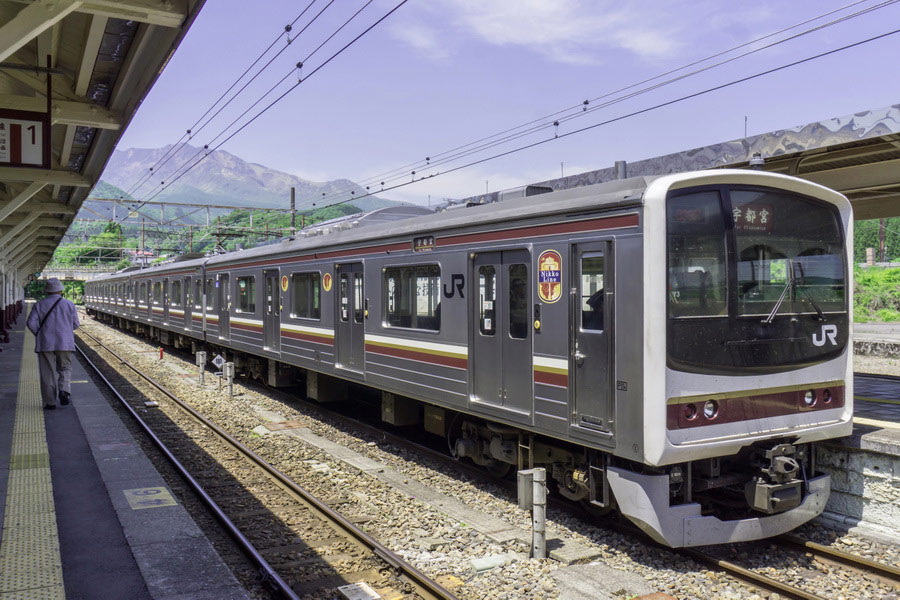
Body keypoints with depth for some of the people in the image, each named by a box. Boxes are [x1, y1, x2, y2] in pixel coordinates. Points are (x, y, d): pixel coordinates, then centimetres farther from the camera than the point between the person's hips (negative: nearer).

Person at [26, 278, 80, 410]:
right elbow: (75, 325, 5)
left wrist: (40, 335, 9)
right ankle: (64, 390, -14)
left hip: (45, 344, 0)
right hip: (65, 343, 0)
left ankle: (50, 402, 6)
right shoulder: (69, 305, 1)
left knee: (47, 373, 6)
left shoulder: (39, 305, 1)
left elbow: (31, 323, -6)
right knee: (65, 369, 12)